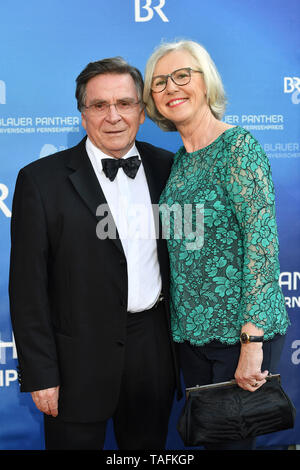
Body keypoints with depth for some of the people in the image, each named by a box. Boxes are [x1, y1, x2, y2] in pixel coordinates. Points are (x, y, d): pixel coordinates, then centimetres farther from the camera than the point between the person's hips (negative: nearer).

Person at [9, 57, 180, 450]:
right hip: (80, 356, -3)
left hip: (155, 347, 4)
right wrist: (40, 374, -10)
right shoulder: (41, 180, -10)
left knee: (149, 445, 20)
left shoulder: (166, 167, 2)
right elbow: (28, 286, -9)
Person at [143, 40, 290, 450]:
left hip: (241, 329, -6)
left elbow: (262, 242, -18)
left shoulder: (239, 145, -13)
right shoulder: (177, 161, 9)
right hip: (189, 329, 6)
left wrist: (251, 342, -21)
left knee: (233, 437, 8)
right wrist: (180, 322, 9)